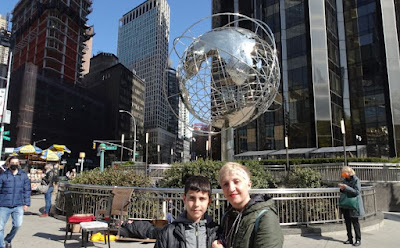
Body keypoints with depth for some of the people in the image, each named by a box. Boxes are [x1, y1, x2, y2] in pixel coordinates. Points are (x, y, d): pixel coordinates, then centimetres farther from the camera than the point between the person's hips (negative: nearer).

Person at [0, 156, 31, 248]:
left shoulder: (23, 175, 4)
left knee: (17, 224, -10)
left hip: (18, 206, 1)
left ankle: (8, 240, 17)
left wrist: (26, 203, 5)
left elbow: (27, 190, 8)